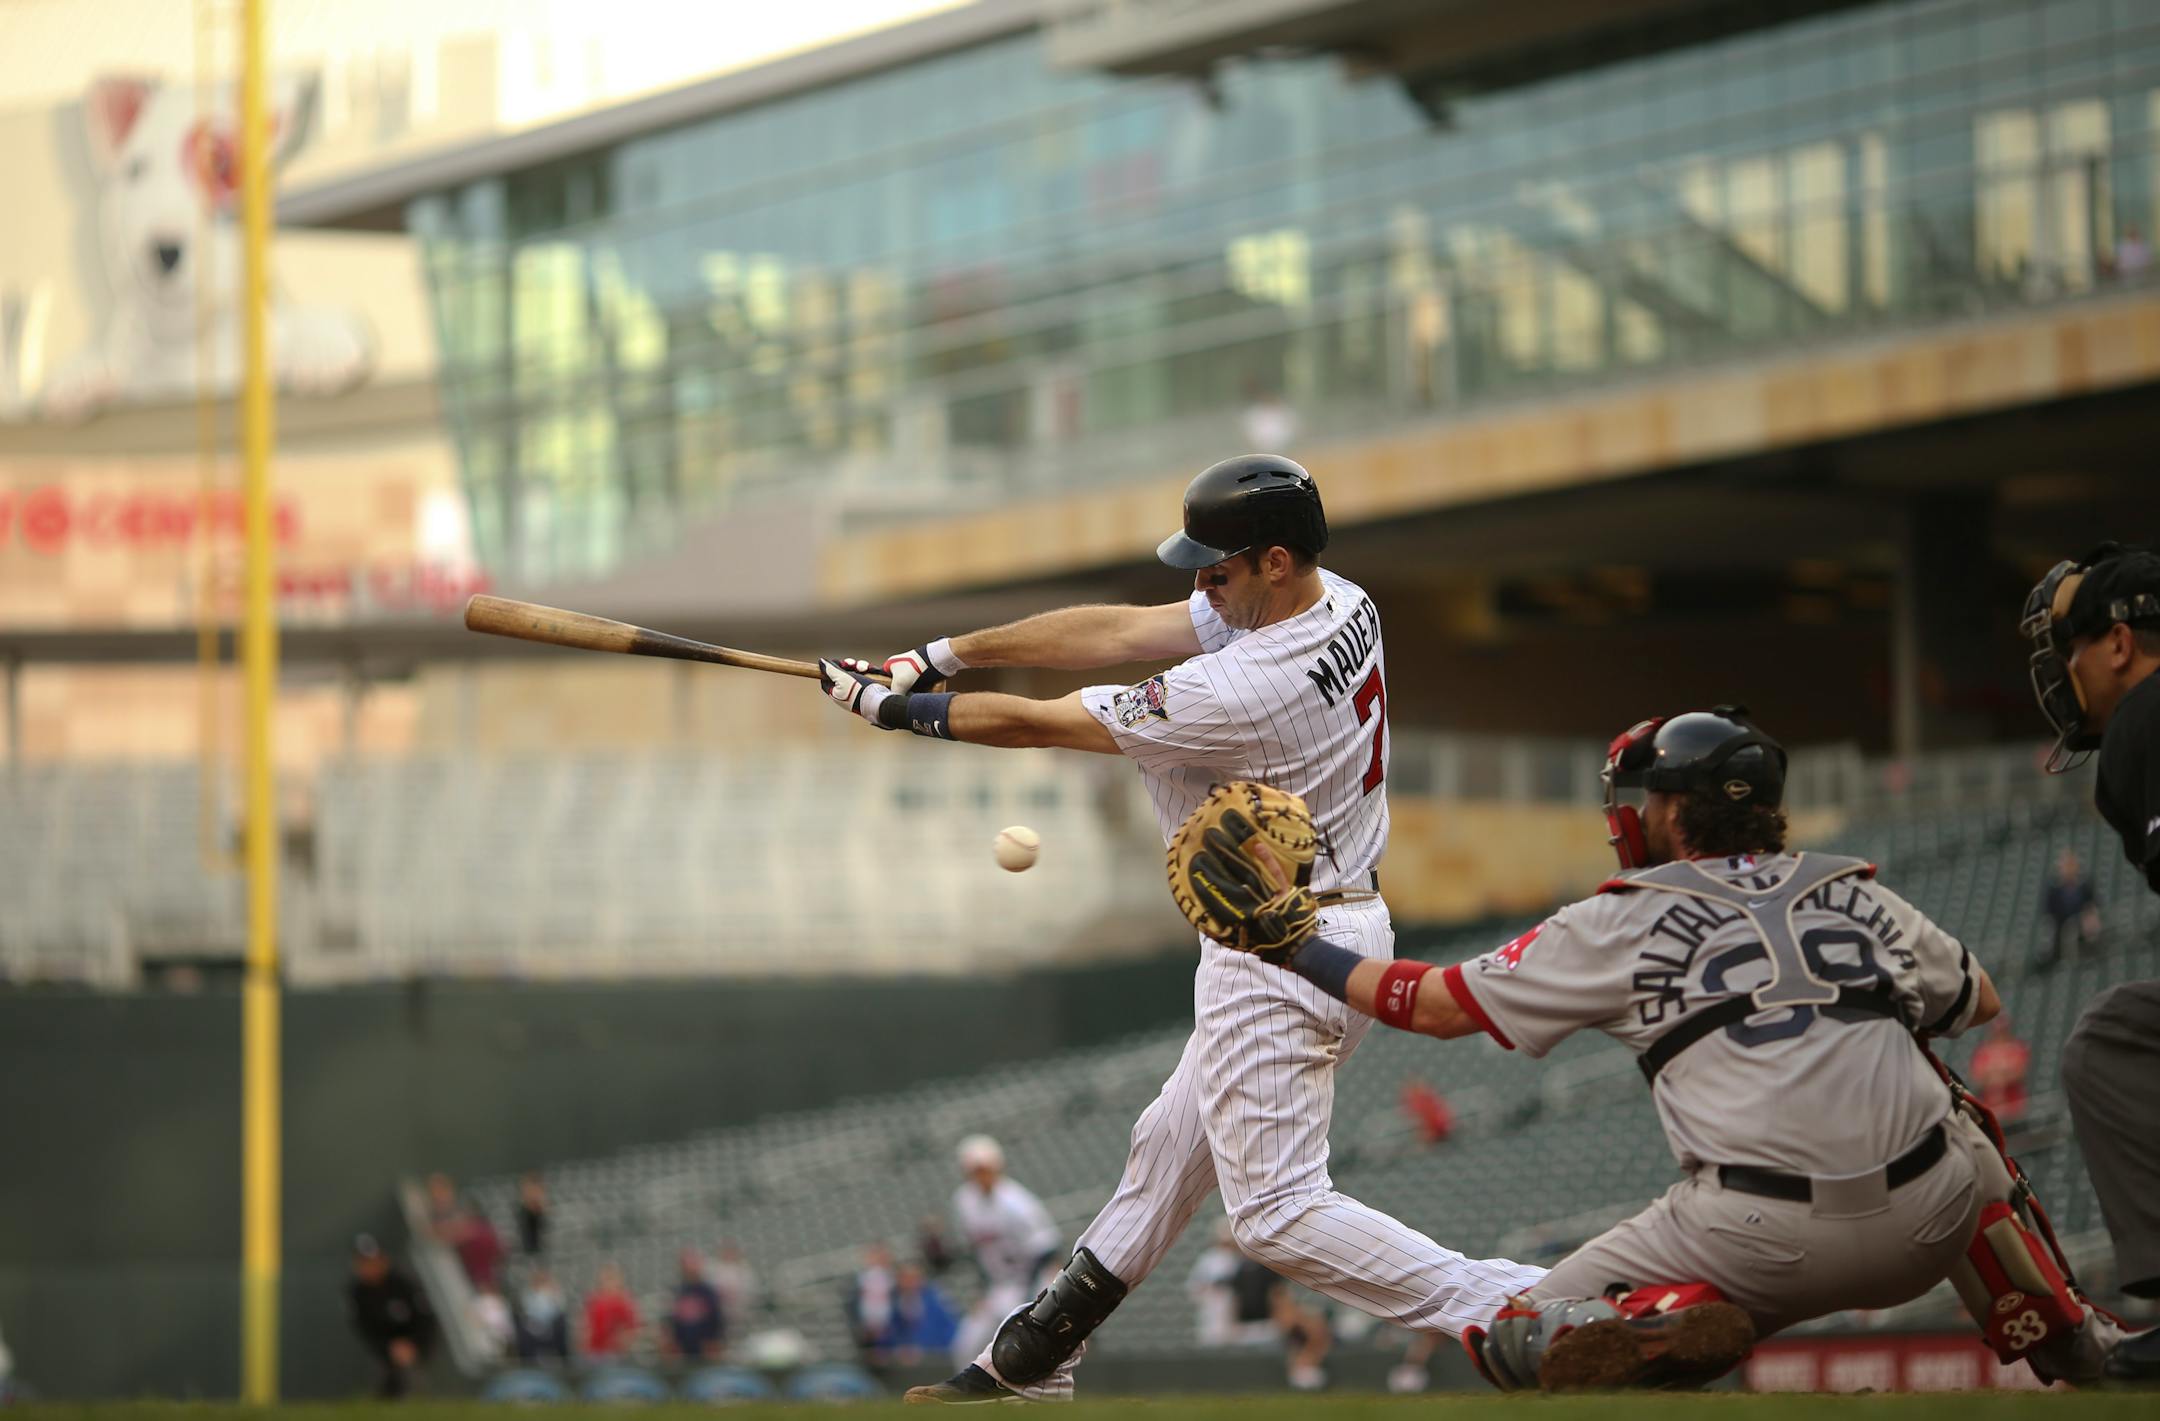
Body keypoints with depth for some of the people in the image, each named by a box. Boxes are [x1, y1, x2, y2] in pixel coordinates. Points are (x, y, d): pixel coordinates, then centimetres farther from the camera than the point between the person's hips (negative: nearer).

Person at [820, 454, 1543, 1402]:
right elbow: (1117, 632, 4)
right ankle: (1033, 1359, 35)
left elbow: (1039, 723, -17)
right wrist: (944, 655, 5)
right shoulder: (1340, 606, -1)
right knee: (1171, 1145, 21)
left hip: (1281, 957, -10)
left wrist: (889, 705, -3)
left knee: (1279, 1215, -7)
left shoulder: (1245, 691, -28)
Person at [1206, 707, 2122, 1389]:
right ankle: (2063, 1339, 22)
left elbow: (1440, 1006, 14)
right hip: (1926, 1223, 4)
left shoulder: (1625, 924, 10)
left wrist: (1298, 953, 26)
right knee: (1959, 1135, 41)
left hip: (1765, 1238, -4)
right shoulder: (1851, 892, 19)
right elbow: (1980, 1003, 35)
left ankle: (1674, 1323, -21)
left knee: (1515, 1343, 9)